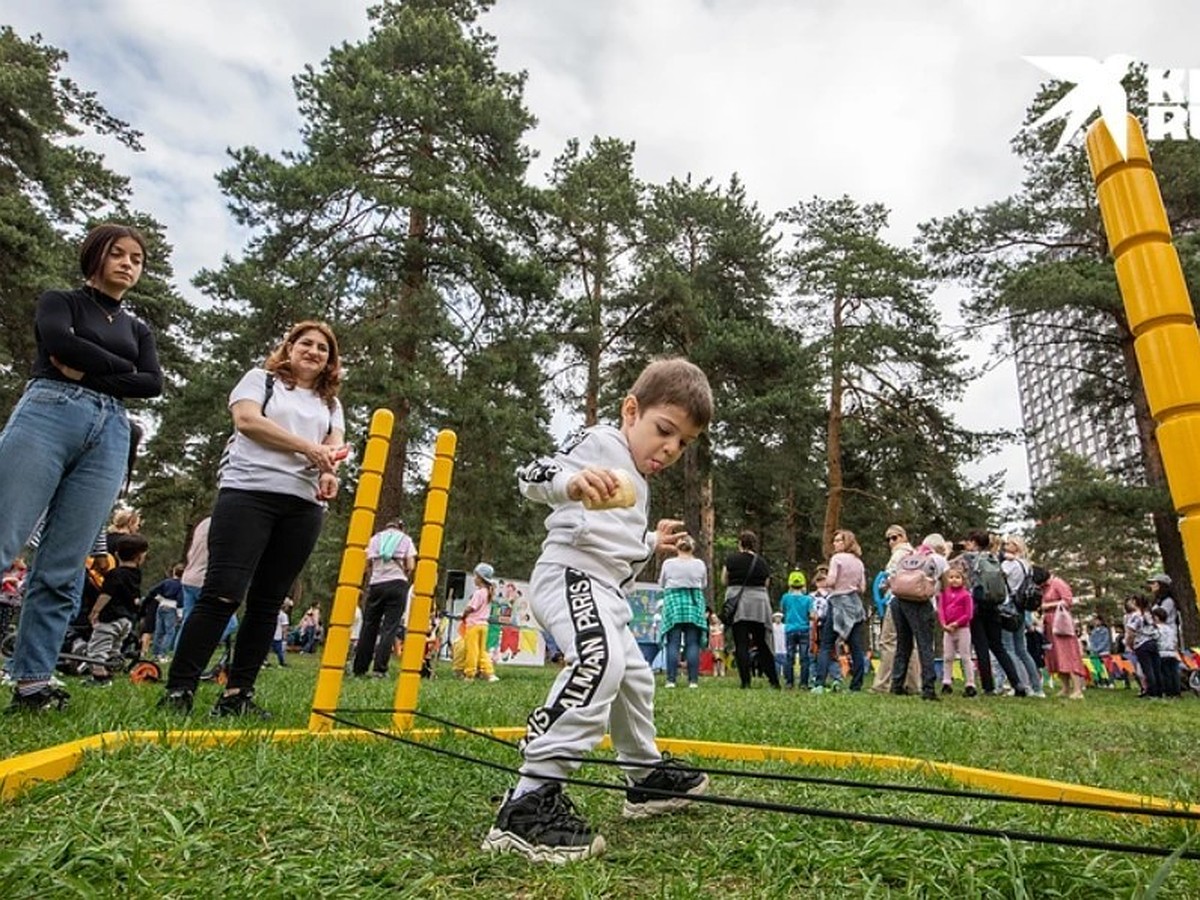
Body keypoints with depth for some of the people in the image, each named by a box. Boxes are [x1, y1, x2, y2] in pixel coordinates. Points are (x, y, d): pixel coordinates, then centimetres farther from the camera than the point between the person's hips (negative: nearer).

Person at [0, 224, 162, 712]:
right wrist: (121, 366, 2)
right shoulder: (59, 301, 16)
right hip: (47, 415, -3)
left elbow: (153, 383, 6)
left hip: (109, 438, 3)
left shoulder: (138, 330, 25)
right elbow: (59, 342, -8)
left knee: (62, 569, -2)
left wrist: (87, 373, -5)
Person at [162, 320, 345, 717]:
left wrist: (329, 471, -12)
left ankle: (237, 693, 8)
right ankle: (178, 688, -3)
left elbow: (335, 444, 12)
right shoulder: (261, 379, 13)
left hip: (303, 506, 4)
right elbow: (246, 420, -4)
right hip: (249, 492, -4)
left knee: (267, 602, 3)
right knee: (222, 592, -10)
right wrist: (307, 448, -10)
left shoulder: (331, 403, 24)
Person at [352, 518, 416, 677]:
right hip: (397, 584, -2)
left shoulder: (375, 538, 15)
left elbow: (368, 562, 4)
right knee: (390, 627, -2)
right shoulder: (405, 539, 10)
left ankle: (359, 668, 13)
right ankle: (380, 668, -7)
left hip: (376, 584, 2)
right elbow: (410, 567, 1)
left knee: (369, 625, 9)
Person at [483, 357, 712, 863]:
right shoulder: (600, 442, -5)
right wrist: (574, 481, -40)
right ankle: (529, 801, -33)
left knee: (633, 675, 23)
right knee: (602, 659, -34)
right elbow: (533, 475, -21)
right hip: (570, 576, -11)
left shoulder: (636, 483, 25)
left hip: (605, 591, 11)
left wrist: (651, 544, 29)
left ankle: (647, 777, 45)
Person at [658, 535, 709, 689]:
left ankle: (671, 679, -1)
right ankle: (693, 680, 2)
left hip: (674, 601, -1)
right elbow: (704, 584, 13)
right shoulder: (700, 564, 0)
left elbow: (661, 584, 9)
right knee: (693, 643, 3)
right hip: (695, 602, 1)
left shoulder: (668, 563, -3)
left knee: (673, 643, 1)